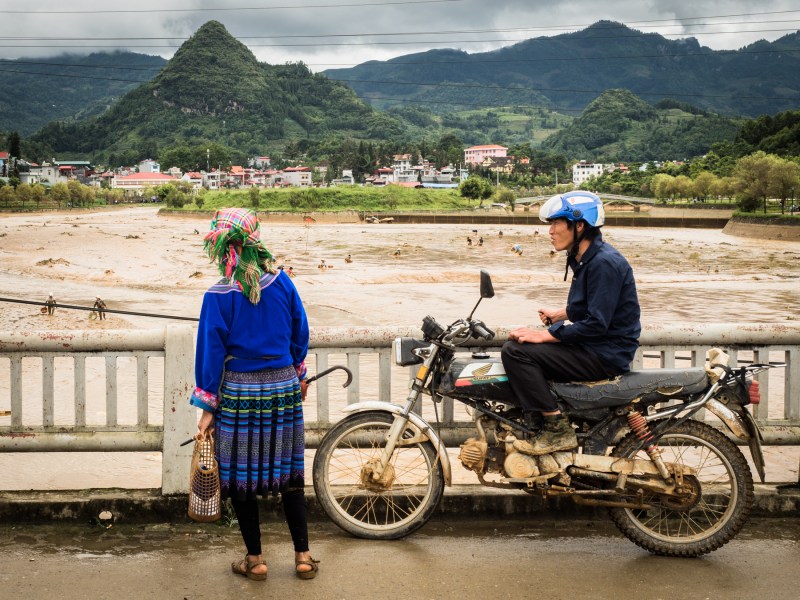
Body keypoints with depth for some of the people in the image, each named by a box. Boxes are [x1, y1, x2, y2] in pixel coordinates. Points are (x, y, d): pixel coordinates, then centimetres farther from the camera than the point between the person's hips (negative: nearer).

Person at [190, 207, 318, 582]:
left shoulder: (218, 297, -13)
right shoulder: (282, 283, -3)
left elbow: (211, 352, -9)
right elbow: (300, 334, 7)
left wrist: (207, 408, -2)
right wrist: (299, 374, 22)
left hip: (239, 393, -3)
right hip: (284, 389, 4)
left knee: (241, 476, 10)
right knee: (288, 472, 13)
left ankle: (255, 560, 18)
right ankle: (303, 556, 17)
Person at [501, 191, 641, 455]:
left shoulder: (604, 263, -20)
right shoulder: (584, 259, 11)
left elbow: (596, 325, -25)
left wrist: (544, 335, -22)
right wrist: (560, 314, 9)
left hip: (606, 354, -11)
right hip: (590, 344, 11)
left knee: (515, 352, -20)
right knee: (516, 341, 17)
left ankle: (558, 431, -15)